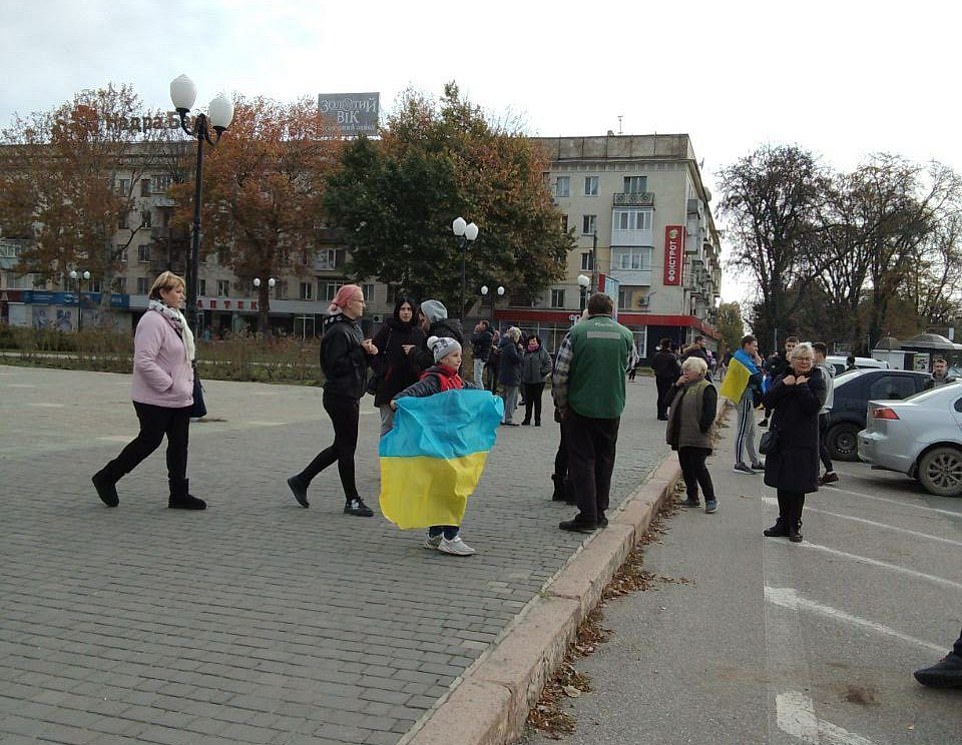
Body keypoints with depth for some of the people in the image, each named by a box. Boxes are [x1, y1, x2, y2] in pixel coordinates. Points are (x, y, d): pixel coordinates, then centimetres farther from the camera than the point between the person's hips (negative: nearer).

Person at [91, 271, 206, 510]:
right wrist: (168, 384, -21)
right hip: (156, 399, -9)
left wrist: (187, 384, 13)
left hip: (179, 398, 9)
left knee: (179, 443, 9)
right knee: (150, 440, 0)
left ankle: (179, 494, 16)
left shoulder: (176, 319, 14)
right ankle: (106, 478, 18)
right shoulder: (152, 321, -17)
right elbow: (144, 361, -25)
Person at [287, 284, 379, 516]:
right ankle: (352, 501, 10)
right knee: (347, 447, -1)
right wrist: (360, 351, -18)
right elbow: (333, 365, -22)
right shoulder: (338, 331, -16)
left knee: (341, 446, 16)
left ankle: (300, 480, 26)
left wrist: (368, 352, 0)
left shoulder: (354, 328, 15)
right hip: (341, 396, -10)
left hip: (350, 396, 10)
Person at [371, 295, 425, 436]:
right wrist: (382, 370, -10)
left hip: (411, 387, 3)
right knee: (388, 425, 1)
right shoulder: (387, 330, -1)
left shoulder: (419, 333, 9)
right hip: (389, 386, -3)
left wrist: (415, 351, -7)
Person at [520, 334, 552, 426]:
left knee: (537, 400, 3)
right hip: (527, 380, 3)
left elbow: (548, 364, -2)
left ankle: (537, 419, 10)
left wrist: (542, 372, -9)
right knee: (528, 400, 8)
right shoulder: (525, 352, 6)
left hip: (539, 380, -3)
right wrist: (522, 377, 4)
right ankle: (527, 418, 17)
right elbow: (521, 365, 12)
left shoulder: (542, 352, -3)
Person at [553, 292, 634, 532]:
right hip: (612, 409, 3)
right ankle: (600, 512, 22)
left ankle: (587, 516, 0)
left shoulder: (577, 332, -7)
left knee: (582, 460, 3)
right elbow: (627, 369, 11)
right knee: (604, 461, 15)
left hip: (581, 407, -3)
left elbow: (560, 373, -8)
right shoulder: (625, 334, 1)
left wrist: (561, 405, 2)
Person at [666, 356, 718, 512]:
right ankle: (692, 498, 21)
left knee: (698, 467, -9)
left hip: (697, 438, -8)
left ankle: (711, 499, 2)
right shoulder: (684, 387, 18)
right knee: (686, 468, 11)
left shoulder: (706, 388, -8)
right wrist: (676, 385, 2)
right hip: (682, 437, 8)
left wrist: (701, 428, -19)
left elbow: (710, 412, -15)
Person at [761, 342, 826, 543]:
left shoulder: (817, 381, -3)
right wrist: (784, 385, -13)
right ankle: (783, 523, 23)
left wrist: (801, 386, -15)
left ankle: (794, 526, 12)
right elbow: (768, 401, -3)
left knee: (797, 485, 1)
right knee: (781, 483, 11)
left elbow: (814, 406, -19)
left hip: (803, 441, -4)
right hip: (780, 438, 4)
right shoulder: (783, 378, 9)